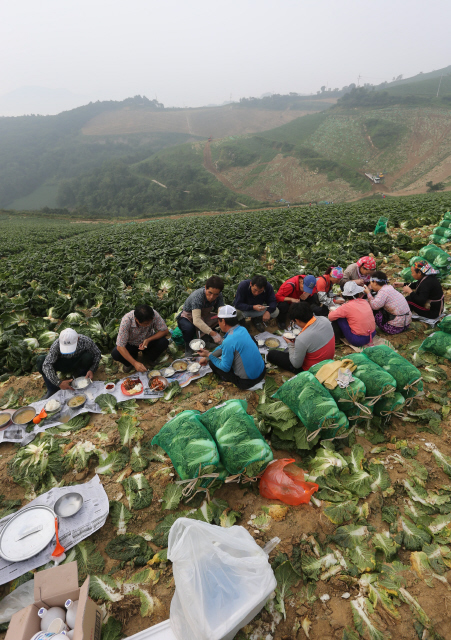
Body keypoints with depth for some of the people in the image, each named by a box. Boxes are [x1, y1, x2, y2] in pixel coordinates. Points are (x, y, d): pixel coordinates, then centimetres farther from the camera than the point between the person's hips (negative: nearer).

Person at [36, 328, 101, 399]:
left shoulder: (85, 341, -29)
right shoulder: (56, 345, -29)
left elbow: (97, 353, -15)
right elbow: (46, 365, -31)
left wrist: (92, 370, -29)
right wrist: (58, 382, -41)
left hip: (78, 364, -1)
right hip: (63, 365, 1)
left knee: (88, 356, -34)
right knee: (40, 360, -23)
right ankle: (53, 390, -9)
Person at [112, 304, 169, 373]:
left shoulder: (154, 314, -31)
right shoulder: (126, 321, -35)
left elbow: (165, 331, -19)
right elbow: (120, 347, -31)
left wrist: (148, 340, -32)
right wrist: (135, 363, -37)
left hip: (147, 341, 2)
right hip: (131, 344, -1)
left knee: (164, 342, -27)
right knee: (115, 354, -28)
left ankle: (148, 356, 5)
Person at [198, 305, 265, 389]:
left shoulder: (229, 341, -26)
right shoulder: (242, 329, 0)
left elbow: (225, 368, -15)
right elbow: (223, 347, 15)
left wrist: (209, 355, -5)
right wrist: (207, 357, 17)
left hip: (247, 382, -8)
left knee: (212, 363, 4)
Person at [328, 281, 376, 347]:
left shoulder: (347, 306, -16)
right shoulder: (365, 302, 0)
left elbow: (330, 317, -12)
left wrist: (332, 311, 11)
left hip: (358, 341, -7)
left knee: (338, 317, -1)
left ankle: (339, 335, 22)